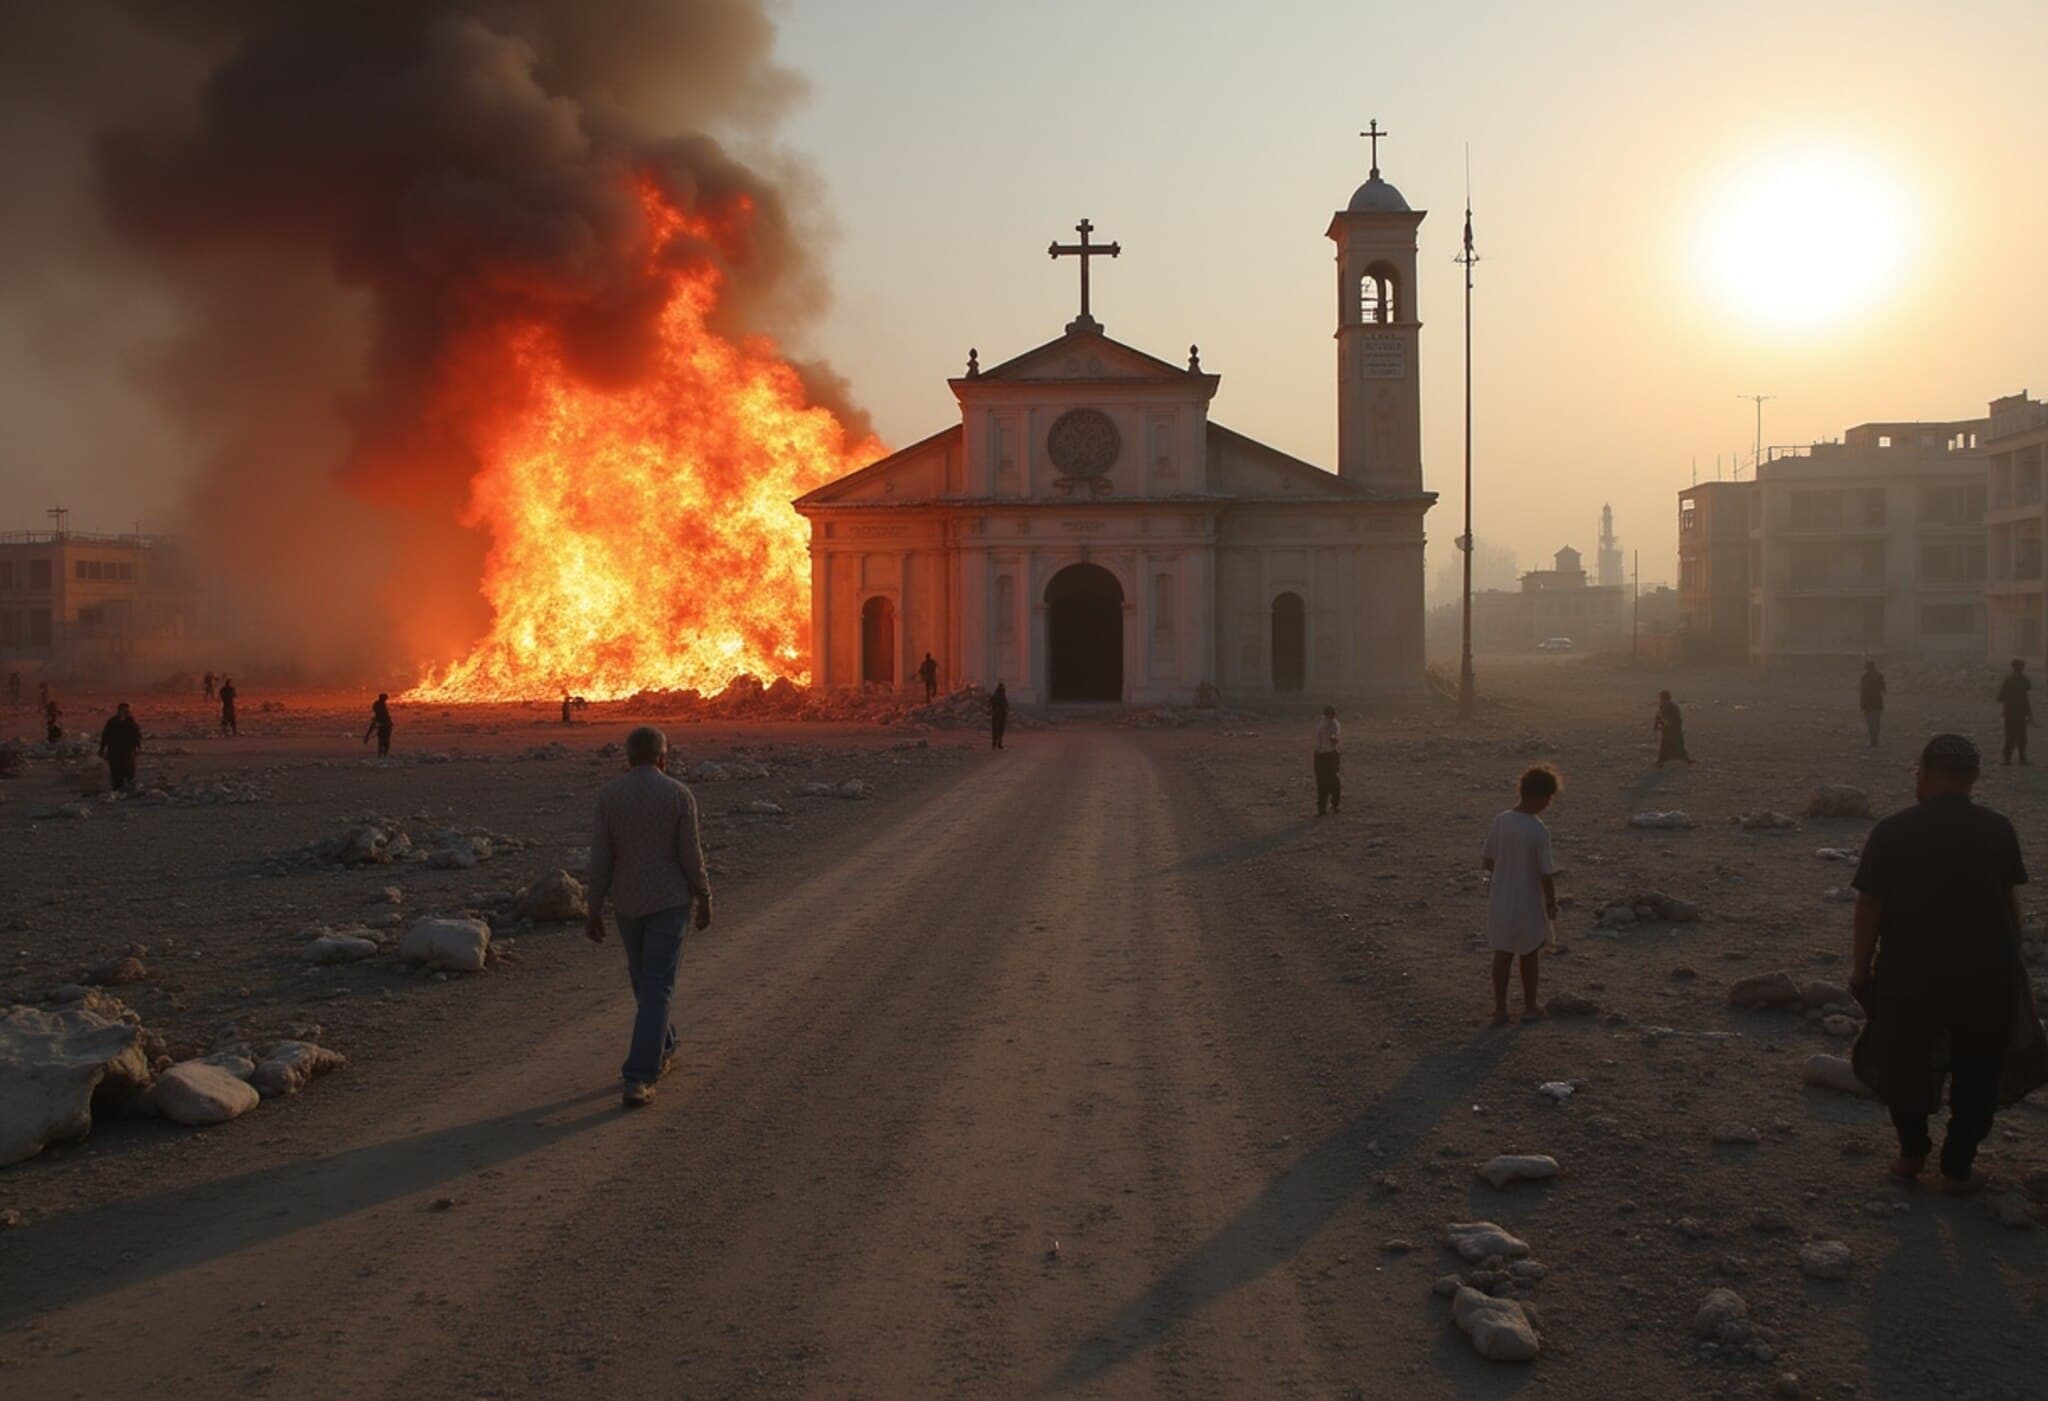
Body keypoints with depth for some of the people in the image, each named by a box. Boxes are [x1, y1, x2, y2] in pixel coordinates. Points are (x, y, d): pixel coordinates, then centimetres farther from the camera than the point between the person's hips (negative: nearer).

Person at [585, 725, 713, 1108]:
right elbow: (691, 855, -10)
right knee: (656, 988, -3)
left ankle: (662, 1051, 40)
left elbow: (600, 857, -6)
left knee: (645, 978, 24)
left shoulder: (608, 795, -6)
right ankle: (638, 1080, -11)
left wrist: (594, 912, 0)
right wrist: (705, 899, 4)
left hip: (627, 901, 3)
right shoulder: (679, 795, -11)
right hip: (669, 900, -3)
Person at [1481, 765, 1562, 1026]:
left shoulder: (1500, 821, -7)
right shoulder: (1539, 831, -22)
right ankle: (1529, 1007, 30)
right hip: (1528, 904, -4)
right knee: (1529, 955, 15)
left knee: (1502, 954, 12)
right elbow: (1546, 875, -17)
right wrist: (1552, 905, -2)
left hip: (1501, 901, 4)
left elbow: (1487, 861, 1)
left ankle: (1500, 1009, 17)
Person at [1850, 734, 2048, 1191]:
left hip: (1911, 971, -1)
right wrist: (2009, 960, 18)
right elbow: (2010, 904, 5)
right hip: (1986, 971, 1)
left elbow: (1869, 905, -7)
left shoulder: (1892, 832, -9)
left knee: (1904, 1063, 19)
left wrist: (1862, 965, 5)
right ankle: (1958, 1167, 20)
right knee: (1977, 1070, 16)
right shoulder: (1998, 830, -2)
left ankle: (1912, 1153, 27)